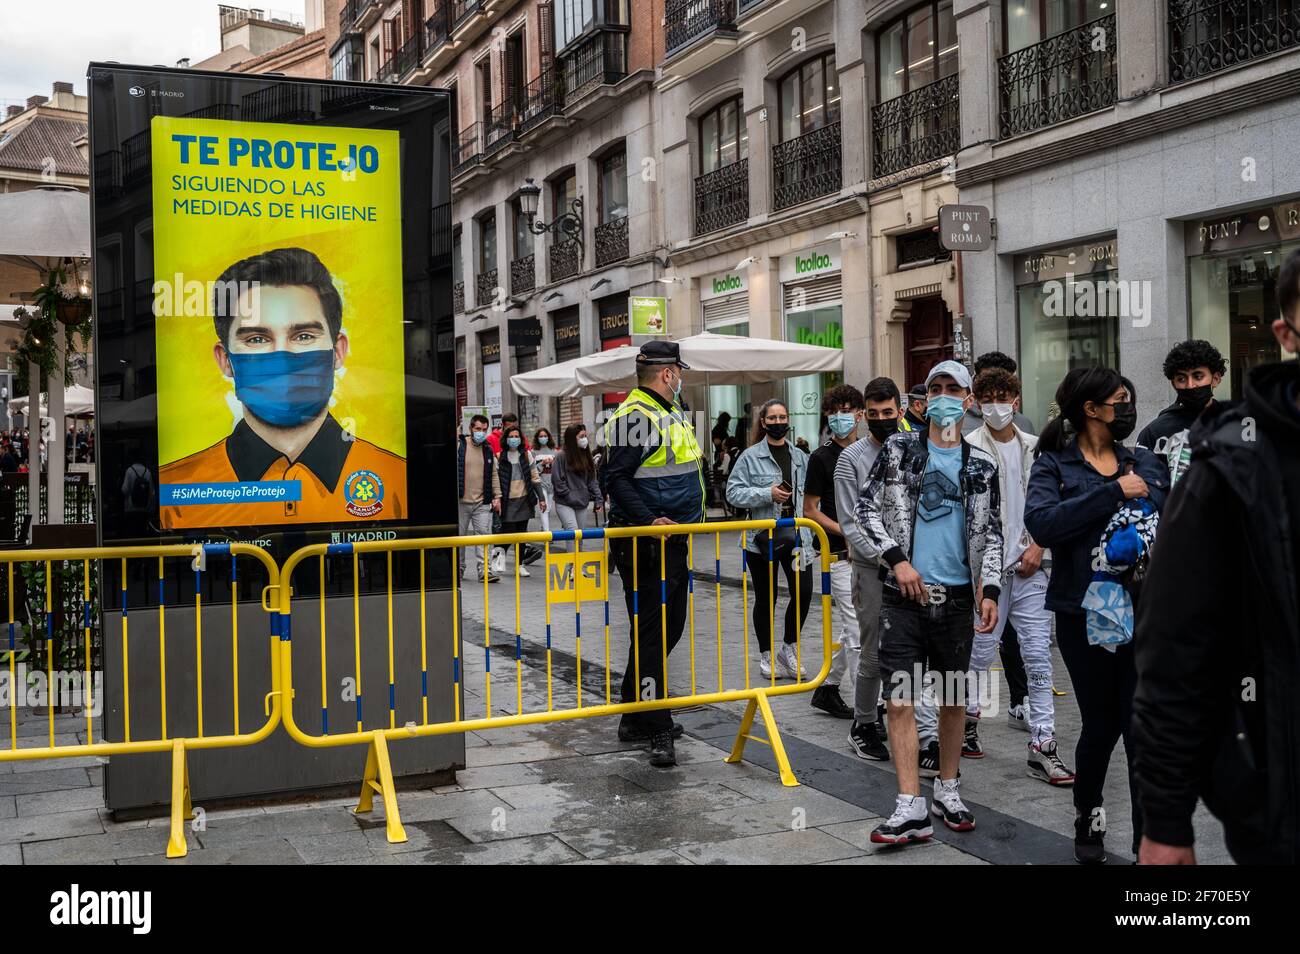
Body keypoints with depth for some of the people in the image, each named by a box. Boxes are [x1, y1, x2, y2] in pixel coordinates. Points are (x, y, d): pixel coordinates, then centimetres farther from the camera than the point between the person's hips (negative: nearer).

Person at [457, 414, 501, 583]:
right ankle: (459, 568, 21)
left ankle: (484, 570, -7)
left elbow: (494, 475, 14)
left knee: (483, 535, -5)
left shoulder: (488, 450, 11)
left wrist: (497, 497, 7)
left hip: (482, 502, 2)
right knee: (459, 536, 8)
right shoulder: (459, 446, -1)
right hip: (461, 501, -2)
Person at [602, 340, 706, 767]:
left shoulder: (672, 413, 18)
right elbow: (615, 478, -22)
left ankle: (636, 715, 26)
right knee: (651, 632, -8)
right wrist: (650, 520, -30)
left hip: (674, 539, 11)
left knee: (669, 627, 15)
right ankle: (657, 730, -4)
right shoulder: (635, 416, -14)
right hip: (647, 544, -10)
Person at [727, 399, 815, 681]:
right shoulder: (751, 456, -3)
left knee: (804, 592, -6)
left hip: (795, 534, 3)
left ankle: (789, 648, 16)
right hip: (762, 536, -3)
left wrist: (809, 528, 11)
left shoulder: (800, 456, 10)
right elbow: (733, 493, -8)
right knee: (766, 598, 7)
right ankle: (767, 656, 22)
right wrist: (768, 494, -18)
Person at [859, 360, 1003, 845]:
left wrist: (990, 590, -1)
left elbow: (992, 533, 9)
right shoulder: (897, 450, 2)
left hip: (957, 595, 2)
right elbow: (866, 508, 0)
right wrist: (897, 558, -10)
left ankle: (948, 791, 28)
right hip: (904, 593, -2)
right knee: (900, 698, -7)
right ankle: (911, 808, -2)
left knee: (954, 697, 11)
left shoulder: (982, 466, 6)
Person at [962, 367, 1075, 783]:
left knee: (1039, 659, 1)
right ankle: (968, 719, 29)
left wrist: (1037, 548, 0)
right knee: (980, 652, 7)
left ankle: (1043, 747, 4)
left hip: (1030, 567, 4)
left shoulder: (1035, 448, 10)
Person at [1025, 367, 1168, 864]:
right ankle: (1087, 815, 36)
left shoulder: (1146, 463, 12)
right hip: (1085, 614, -2)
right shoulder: (1054, 465, 1)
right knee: (1101, 725, 9)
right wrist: (1113, 492, -17)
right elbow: (1041, 521, -18)